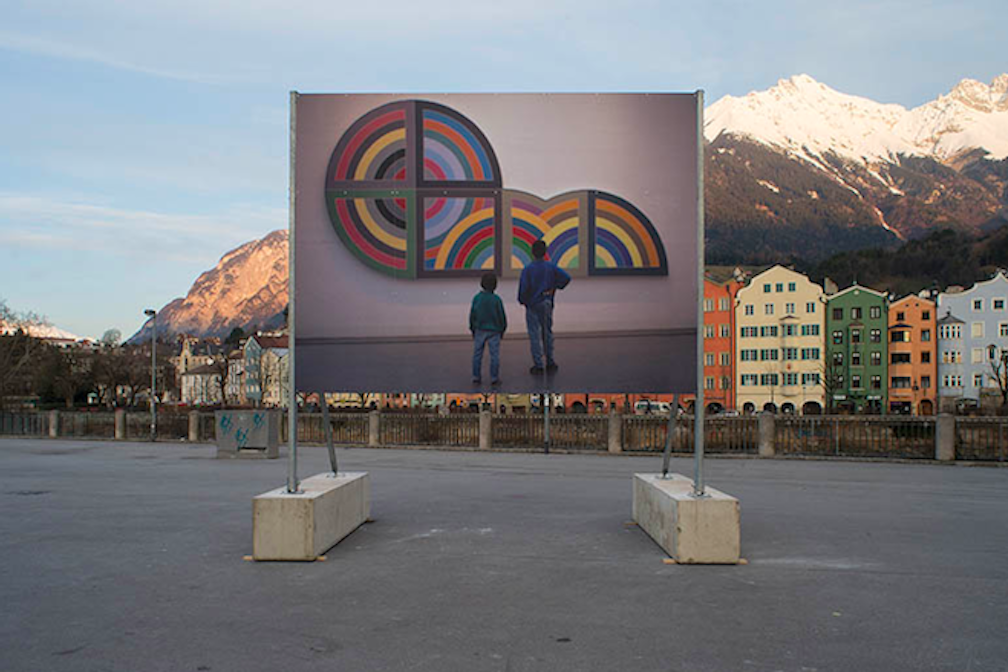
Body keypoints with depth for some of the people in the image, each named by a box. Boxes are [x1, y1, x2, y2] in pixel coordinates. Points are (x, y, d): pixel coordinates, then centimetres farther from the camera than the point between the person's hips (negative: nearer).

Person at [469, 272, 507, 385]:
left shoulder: (476, 298, -7)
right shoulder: (497, 299, -12)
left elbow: (472, 315, 0)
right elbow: (502, 316, -6)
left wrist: (473, 329, 13)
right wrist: (502, 329, 10)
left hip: (480, 330, 2)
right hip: (494, 331, -2)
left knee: (477, 354, 11)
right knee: (494, 355, 3)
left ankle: (476, 377, 14)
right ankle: (494, 378, 4)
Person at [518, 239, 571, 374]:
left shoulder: (527, 270, -12)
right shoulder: (551, 267, -2)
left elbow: (523, 288, -16)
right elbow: (566, 277, -11)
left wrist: (522, 301, 2)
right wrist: (554, 288, -1)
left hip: (532, 306, -3)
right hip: (547, 305, 3)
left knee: (534, 335, 1)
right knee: (547, 332, 15)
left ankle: (538, 364, 1)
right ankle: (550, 362, 19)